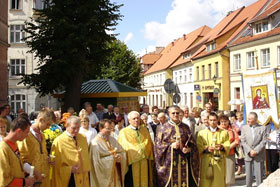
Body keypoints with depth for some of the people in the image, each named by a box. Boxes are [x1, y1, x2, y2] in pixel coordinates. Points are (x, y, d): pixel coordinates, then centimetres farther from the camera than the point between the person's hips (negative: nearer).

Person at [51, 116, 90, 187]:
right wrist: (70, 169, -19)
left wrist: (86, 170, 5)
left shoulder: (83, 138, 5)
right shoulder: (58, 141, -11)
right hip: (67, 180, -5)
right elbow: (55, 165, -9)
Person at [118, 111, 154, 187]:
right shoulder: (124, 132, 0)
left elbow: (149, 144, 13)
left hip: (145, 163, 4)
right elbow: (125, 147, -8)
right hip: (132, 163, -4)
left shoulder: (144, 130, 14)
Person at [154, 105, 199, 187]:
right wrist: (170, 146, -15)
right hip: (170, 160, -2)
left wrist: (188, 149, -10)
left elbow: (192, 142, 10)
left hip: (184, 160, 2)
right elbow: (158, 144, -1)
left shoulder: (185, 127, 10)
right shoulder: (163, 128, 2)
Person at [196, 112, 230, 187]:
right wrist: (206, 148, -18)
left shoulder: (224, 132, 13)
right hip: (206, 163, -1)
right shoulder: (202, 133, 9)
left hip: (219, 163, 1)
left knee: (219, 181, -1)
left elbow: (228, 146, 3)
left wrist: (222, 147, -18)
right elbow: (199, 147, 0)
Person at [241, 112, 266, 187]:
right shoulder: (244, 128, 7)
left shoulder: (262, 128, 1)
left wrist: (256, 151, -14)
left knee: (259, 175, 3)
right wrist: (250, 151, -12)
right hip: (248, 155, 2)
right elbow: (243, 141, 0)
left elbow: (264, 141, -5)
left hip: (259, 156, -2)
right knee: (248, 175, 6)